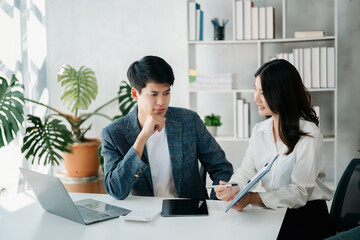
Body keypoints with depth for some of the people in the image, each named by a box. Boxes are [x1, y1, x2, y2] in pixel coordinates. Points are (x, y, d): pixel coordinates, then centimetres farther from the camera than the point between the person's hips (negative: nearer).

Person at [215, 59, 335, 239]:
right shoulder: (259, 130, 10)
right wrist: (233, 187, -20)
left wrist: (253, 198, -30)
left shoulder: (309, 133, -11)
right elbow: (246, 171, 4)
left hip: (306, 218, -5)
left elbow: (300, 192, -18)